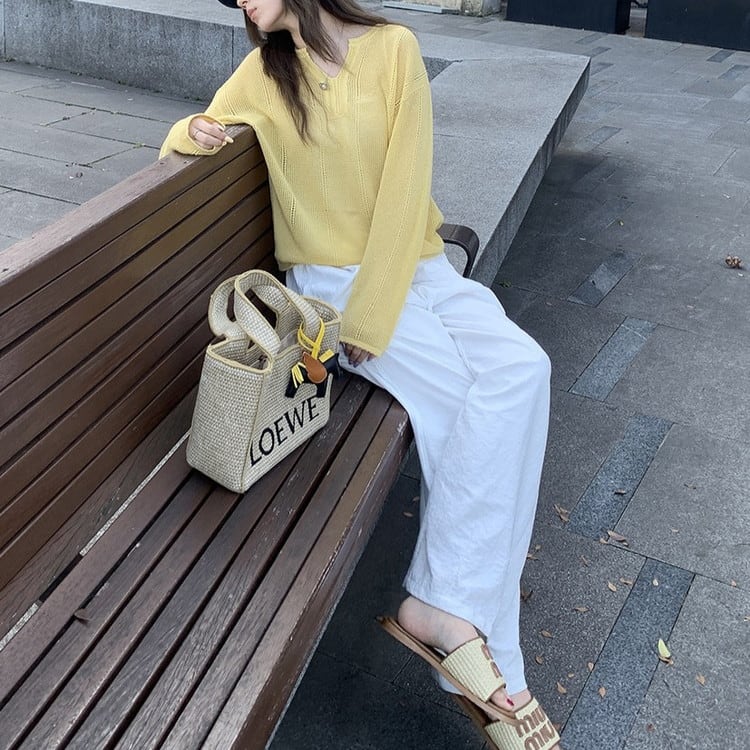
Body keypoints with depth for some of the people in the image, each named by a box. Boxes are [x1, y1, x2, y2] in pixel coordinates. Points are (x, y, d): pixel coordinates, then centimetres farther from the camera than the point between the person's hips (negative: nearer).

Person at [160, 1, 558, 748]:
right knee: (468, 395, -24)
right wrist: (191, 132, -10)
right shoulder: (264, 73, 5)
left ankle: (442, 604, -20)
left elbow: (404, 187, -9)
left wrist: (371, 319, -16)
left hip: (414, 266, 2)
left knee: (520, 369, -25)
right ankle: (488, 663, -16)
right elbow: (186, 141, 17)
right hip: (330, 280, -1)